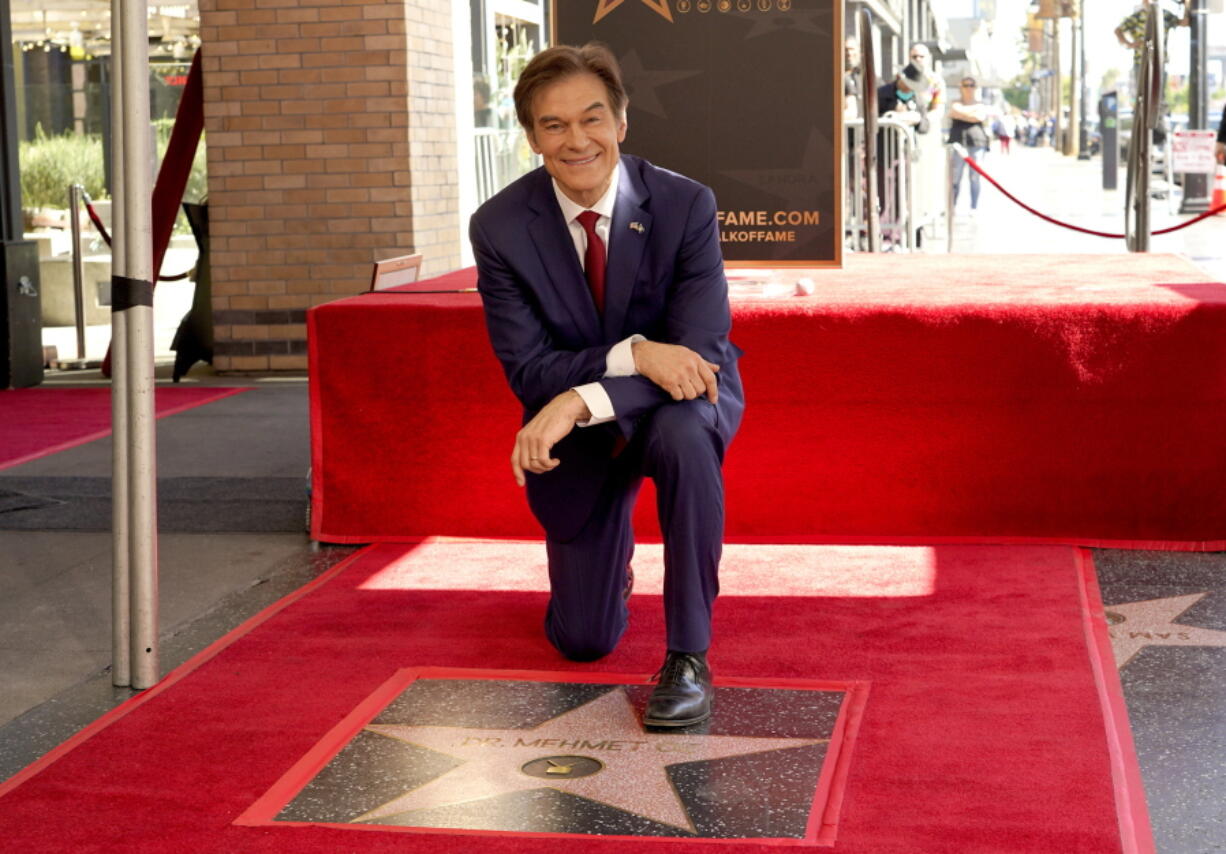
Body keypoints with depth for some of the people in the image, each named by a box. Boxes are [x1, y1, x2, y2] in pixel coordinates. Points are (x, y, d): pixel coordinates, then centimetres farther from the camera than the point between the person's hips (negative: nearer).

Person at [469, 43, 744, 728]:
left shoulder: (686, 205, -21)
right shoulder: (500, 228, -17)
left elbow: (702, 353, -27)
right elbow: (529, 371, -19)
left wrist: (582, 399, -41)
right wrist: (634, 355, -37)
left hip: (676, 403, -2)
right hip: (579, 436, 2)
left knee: (684, 433, -41)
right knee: (583, 643, 5)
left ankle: (688, 656, -25)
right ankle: (611, 554, 44)